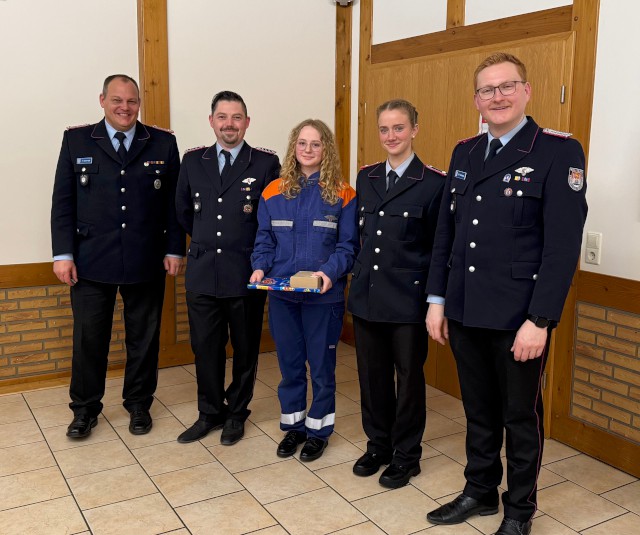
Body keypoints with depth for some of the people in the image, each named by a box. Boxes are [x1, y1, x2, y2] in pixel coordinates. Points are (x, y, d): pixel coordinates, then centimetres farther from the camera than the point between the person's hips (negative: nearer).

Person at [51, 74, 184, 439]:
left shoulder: (163, 143, 4)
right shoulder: (77, 140, 4)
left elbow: (174, 202, 4)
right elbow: (63, 201, 2)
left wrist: (174, 250, -1)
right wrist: (63, 254, -4)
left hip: (147, 263, 1)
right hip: (91, 261, 0)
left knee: (144, 338, 11)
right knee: (88, 339, 7)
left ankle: (139, 404, 29)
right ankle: (85, 409, 25)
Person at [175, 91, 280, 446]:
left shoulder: (266, 163, -6)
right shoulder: (193, 161, 5)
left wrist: (251, 250, 3)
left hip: (247, 275, -2)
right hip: (202, 273, 3)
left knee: (245, 349, 11)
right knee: (205, 348, 10)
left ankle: (236, 413, 29)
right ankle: (210, 412, 28)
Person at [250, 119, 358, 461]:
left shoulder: (342, 194, -4)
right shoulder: (274, 192, 4)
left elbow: (348, 245, -4)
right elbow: (264, 240, 8)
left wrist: (330, 271, -21)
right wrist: (260, 268, -10)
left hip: (324, 296, -2)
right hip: (281, 295, 3)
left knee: (322, 366, 9)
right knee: (289, 364, 14)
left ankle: (318, 429, 28)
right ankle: (292, 425, 32)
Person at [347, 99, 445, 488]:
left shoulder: (433, 182, -8)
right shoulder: (366, 178, 8)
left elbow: (439, 248, -7)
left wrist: (434, 300, -10)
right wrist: (358, 277, 9)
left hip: (408, 298, -5)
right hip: (367, 294, 5)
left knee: (409, 377, 9)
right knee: (372, 375, 14)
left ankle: (406, 457, 25)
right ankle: (378, 446, 33)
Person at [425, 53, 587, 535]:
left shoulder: (559, 152, -9)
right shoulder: (465, 153, 9)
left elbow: (564, 246, -14)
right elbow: (445, 232, 11)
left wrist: (539, 320, -18)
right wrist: (438, 300, 7)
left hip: (518, 317, -5)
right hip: (464, 313, 5)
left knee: (520, 415, 12)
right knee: (479, 410, 19)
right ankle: (480, 492, 38)